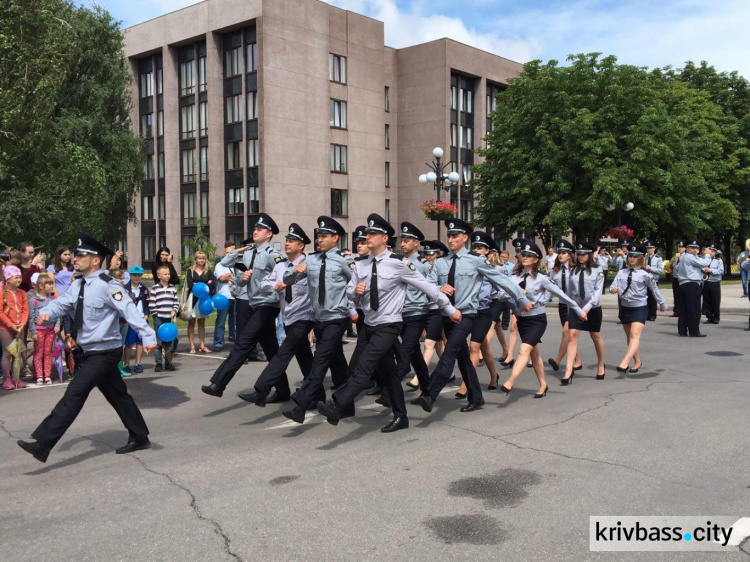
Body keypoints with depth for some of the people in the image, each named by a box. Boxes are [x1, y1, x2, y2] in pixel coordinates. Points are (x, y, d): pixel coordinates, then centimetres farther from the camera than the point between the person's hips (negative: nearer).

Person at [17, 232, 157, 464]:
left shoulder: (107, 285, -18)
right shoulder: (78, 285, 8)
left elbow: (130, 310, -25)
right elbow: (62, 303, 2)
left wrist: (147, 336, -33)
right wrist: (46, 313, -21)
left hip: (105, 352, -9)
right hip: (92, 352, 9)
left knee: (74, 394, -12)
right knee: (117, 395, 17)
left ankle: (42, 443, -9)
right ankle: (139, 438, 29)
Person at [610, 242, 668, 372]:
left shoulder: (644, 275, -8)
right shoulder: (622, 272, 2)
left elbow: (654, 289, 3)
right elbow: (613, 286, -2)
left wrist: (662, 304, 14)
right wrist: (613, 289, -27)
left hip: (639, 308, -5)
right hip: (625, 307, 5)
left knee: (635, 335, -18)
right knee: (629, 337, 15)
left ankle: (624, 363, -30)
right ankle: (637, 361, 31)